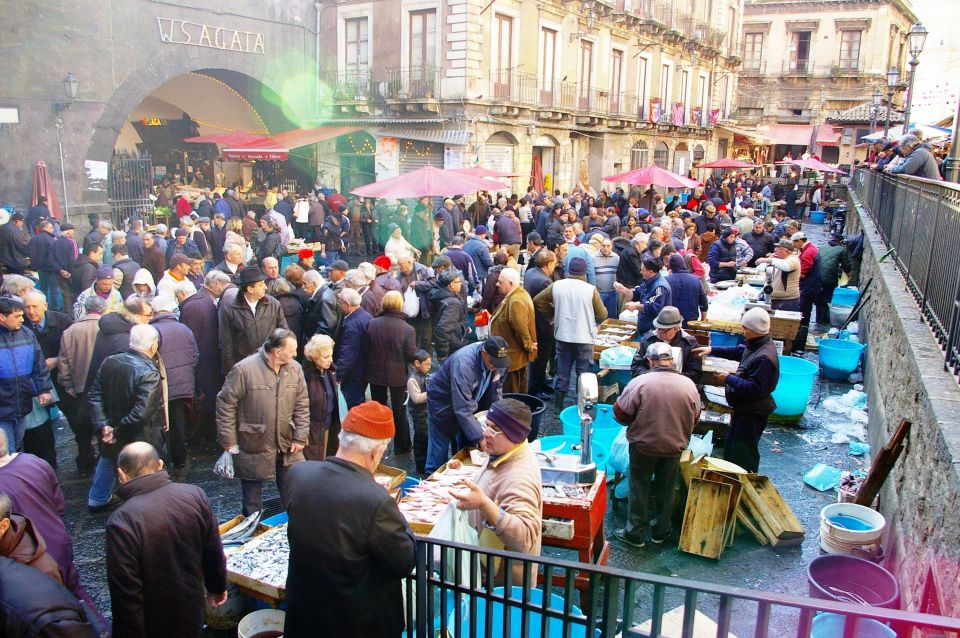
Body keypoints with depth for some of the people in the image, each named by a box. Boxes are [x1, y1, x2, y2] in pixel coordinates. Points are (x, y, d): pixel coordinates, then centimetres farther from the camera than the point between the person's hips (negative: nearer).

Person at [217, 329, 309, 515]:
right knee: (252, 505, 13)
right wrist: (229, 442, -10)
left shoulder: (295, 369, -3)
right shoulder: (244, 369, -17)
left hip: (288, 449, 4)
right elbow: (225, 405, -11)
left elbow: (302, 406, 4)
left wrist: (300, 438, -2)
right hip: (253, 449, -4)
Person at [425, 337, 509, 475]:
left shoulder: (497, 359, -18)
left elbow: (496, 392, -3)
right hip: (443, 402, -6)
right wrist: (480, 438, -39)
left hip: (470, 399, 6)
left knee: (467, 443, 14)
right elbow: (463, 409, -40)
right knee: (440, 447, 4)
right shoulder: (464, 363, -39)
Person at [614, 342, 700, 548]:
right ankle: (661, 532, 31)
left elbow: (620, 414, -13)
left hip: (643, 446, -3)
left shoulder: (639, 382, -18)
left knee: (639, 490, 12)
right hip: (674, 448, 3)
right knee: (666, 491, 18)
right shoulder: (689, 385, -7)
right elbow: (695, 419, 6)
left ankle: (635, 533, 20)